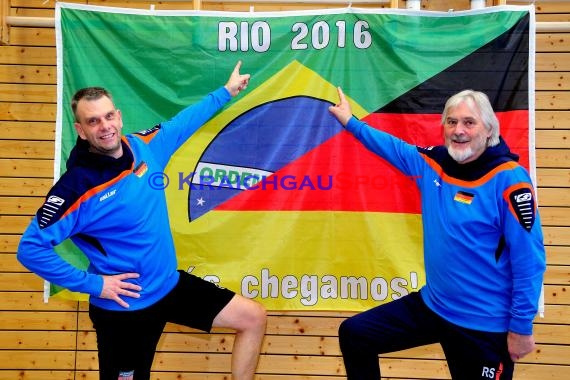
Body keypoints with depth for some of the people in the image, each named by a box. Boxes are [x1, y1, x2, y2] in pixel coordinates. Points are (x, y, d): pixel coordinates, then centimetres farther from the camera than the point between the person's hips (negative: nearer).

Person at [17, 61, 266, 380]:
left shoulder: (144, 146, -5)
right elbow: (31, 249, -20)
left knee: (254, 318, 7)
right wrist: (92, 284, -19)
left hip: (170, 284, 6)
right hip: (124, 306, -6)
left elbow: (185, 120, 15)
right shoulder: (77, 186, -23)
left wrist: (226, 91, 24)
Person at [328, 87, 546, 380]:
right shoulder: (431, 163, -1)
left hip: (485, 325, -6)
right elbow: (393, 146, 19)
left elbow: (529, 259, -18)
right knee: (354, 334, 11)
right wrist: (350, 122, 21)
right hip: (431, 306, 6)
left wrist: (521, 327, -15)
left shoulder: (508, 178, -19)